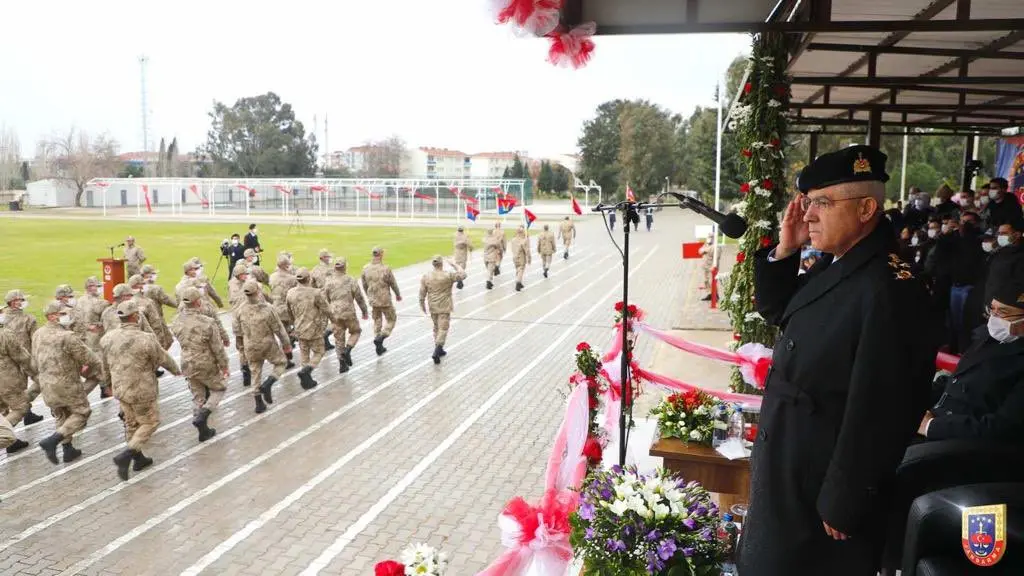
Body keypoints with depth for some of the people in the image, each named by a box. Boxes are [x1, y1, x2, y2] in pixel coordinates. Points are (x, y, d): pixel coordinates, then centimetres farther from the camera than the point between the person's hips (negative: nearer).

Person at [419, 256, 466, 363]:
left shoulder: (426, 276, -3)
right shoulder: (448, 276, -14)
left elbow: (422, 293, 2)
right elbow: (462, 274, -4)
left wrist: (422, 304, 15)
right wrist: (453, 264, 5)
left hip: (433, 307, 5)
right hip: (444, 307, -5)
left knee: (436, 328, 21)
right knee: (443, 329, -4)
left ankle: (439, 349, 31)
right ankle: (436, 352, -18)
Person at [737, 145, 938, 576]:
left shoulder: (888, 291, -28)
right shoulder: (833, 267, 1)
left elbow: (876, 414, -28)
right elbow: (774, 310, 15)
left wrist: (841, 505, -20)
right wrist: (785, 249, -2)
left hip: (821, 487, -9)